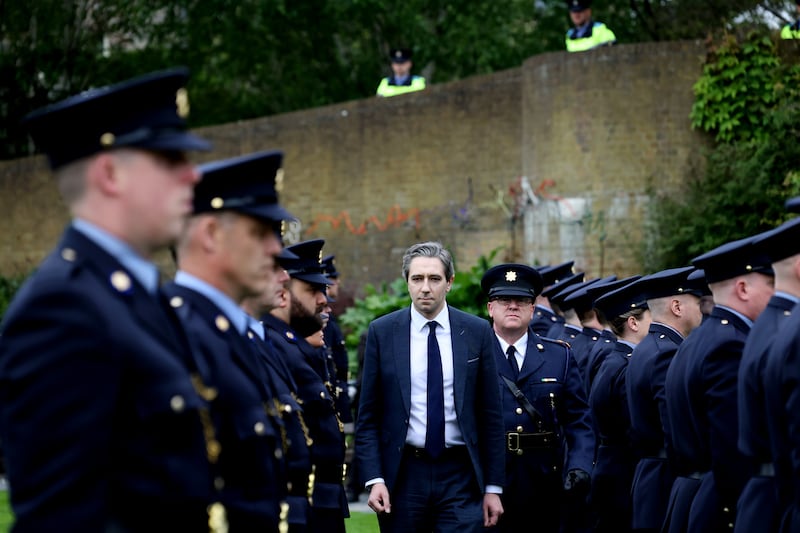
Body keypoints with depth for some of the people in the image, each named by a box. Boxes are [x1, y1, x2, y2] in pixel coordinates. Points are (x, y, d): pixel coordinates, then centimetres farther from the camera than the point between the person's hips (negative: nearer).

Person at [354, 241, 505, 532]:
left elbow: (491, 415, 5)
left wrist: (493, 486, 3)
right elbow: (368, 416, 3)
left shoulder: (477, 331, 2)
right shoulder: (382, 332, 1)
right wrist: (374, 479, -7)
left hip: (460, 475, 0)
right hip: (403, 475, 0)